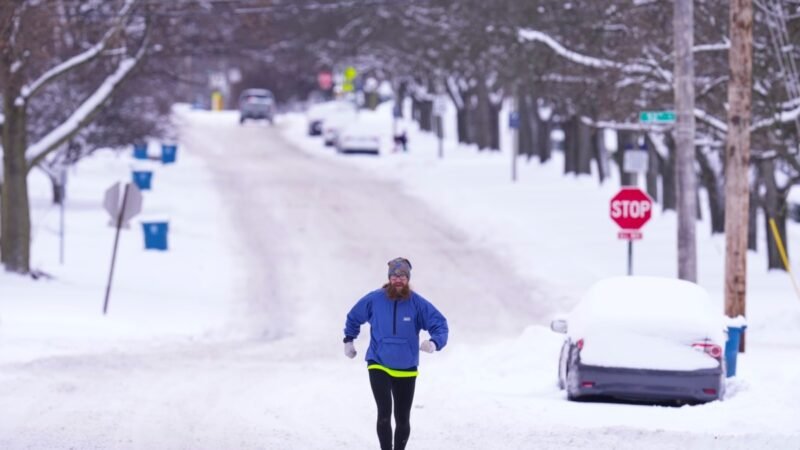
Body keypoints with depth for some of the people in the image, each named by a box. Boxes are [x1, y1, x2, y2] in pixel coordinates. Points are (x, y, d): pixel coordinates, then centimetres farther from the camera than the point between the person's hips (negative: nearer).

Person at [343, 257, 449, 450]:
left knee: (403, 420, 11)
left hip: (406, 370, 1)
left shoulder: (417, 303, -11)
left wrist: (434, 343, -30)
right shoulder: (374, 300, -9)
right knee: (384, 413, -19)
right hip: (379, 366, -1)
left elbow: (440, 325, -10)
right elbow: (353, 317, 11)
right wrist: (348, 340, 16)